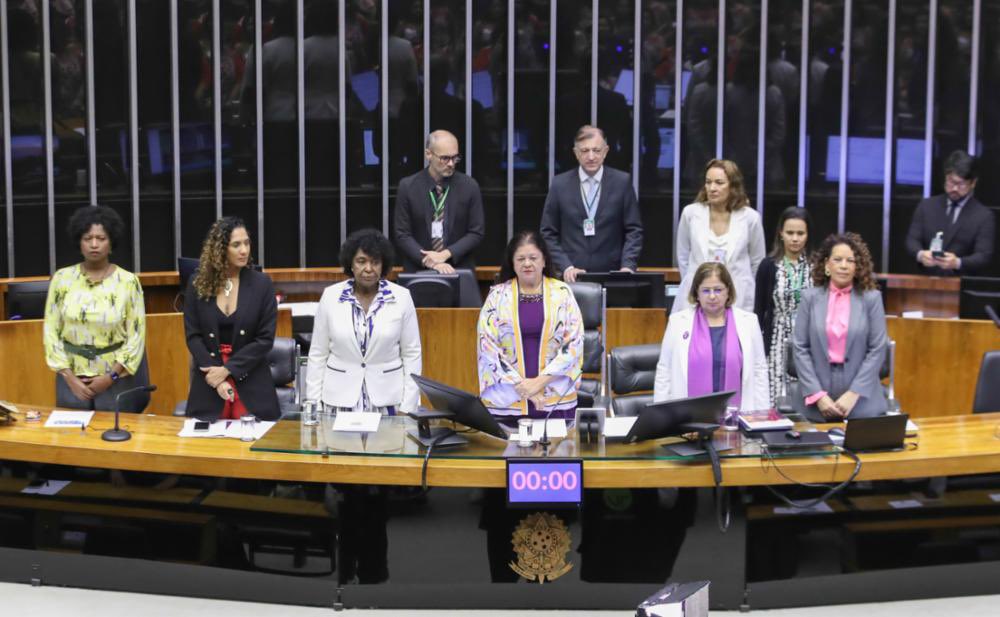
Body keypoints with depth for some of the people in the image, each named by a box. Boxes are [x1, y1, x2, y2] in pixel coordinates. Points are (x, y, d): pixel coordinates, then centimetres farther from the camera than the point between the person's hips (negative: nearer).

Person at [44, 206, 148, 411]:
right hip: (73, 377, 2)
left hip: (116, 378, -2)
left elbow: (136, 336, -5)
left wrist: (110, 377, -12)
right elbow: (51, 331, 1)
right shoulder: (62, 278, 0)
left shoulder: (128, 281, -5)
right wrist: (69, 377, -6)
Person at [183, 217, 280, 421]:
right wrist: (216, 377, -12)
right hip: (209, 385, 1)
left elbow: (265, 339, -5)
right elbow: (193, 336, 0)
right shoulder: (198, 284, 2)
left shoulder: (262, 283, -1)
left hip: (251, 386, -1)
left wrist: (227, 369, -11)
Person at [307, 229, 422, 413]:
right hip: (339, 399, 1)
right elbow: (318, 354, 3)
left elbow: (412, 354, 0)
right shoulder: (330, 296, -1)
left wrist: (407, 408, -5)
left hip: (388, 400, 0)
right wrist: (313, 404, 0)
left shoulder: (401, 297, -3)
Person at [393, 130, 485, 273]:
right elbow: (402, 235, -1)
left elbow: (477, 232, 2)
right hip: (418, 271, 0)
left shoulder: (470, 186, 1)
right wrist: (428, 261, -14)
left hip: (459, 269, 0)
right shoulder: (407, 186, 0)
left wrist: (446, 254, -10)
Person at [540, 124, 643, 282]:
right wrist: (565, 266, -9)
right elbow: (548, 234, 3)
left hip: (611, 276, 0)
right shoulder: (560, 184, 3)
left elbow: (634, 230, 3)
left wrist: (628, 266, -10)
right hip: (572, 277, 0)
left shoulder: (622, 182, 3)